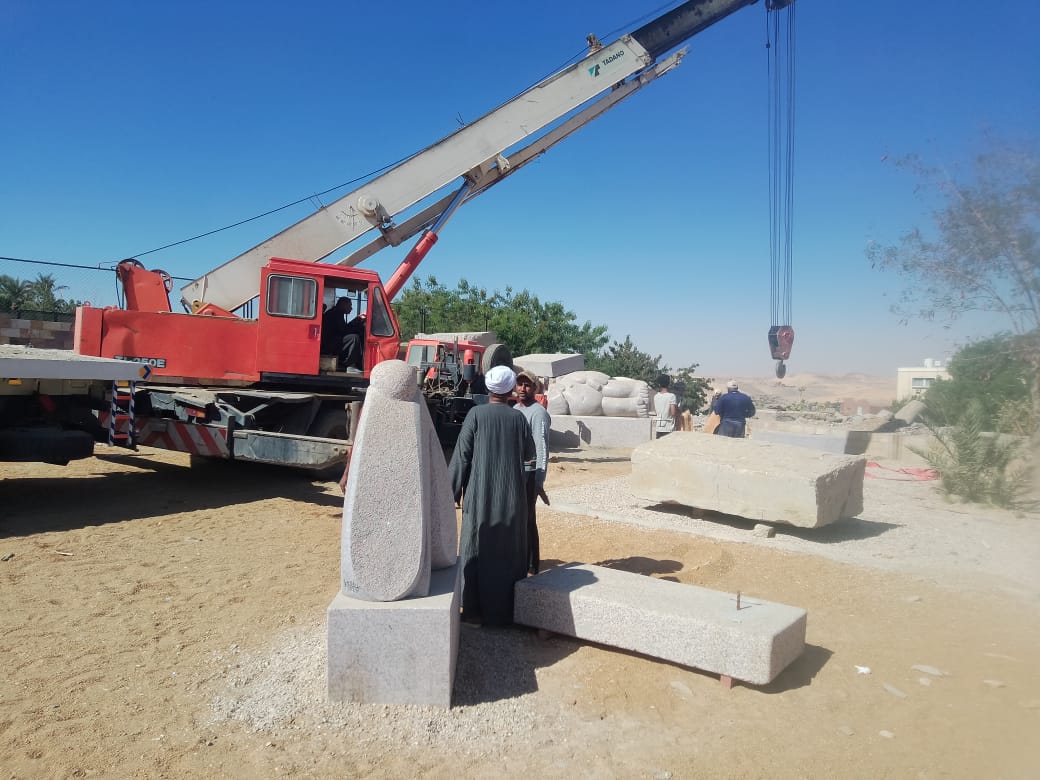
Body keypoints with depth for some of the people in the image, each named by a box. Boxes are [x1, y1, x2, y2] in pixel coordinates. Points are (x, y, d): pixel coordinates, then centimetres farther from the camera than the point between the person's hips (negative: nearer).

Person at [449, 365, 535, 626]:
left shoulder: (476, 414, -7)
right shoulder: (518, 418, 0)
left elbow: (461, 454, -7)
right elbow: (529, 454, 10)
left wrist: (453, 491, 1)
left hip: (479, 495, -2)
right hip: (511, 497, 2)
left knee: (477, 551, 8)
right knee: (507, 552, 11)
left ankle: (474, 610, 12)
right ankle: (504, 610, 18)